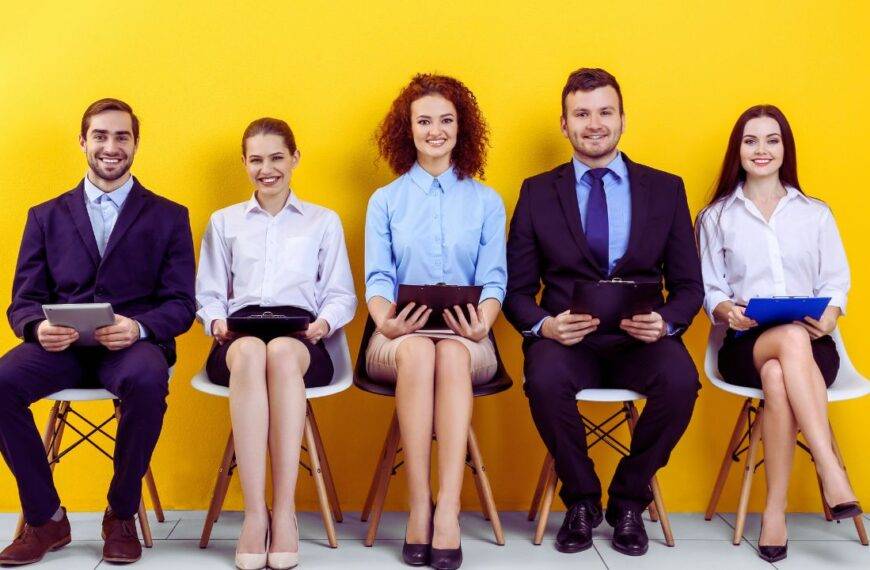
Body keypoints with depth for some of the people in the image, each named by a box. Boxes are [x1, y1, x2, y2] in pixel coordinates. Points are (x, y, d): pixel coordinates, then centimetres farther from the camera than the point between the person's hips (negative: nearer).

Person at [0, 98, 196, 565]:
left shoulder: (169, 217, 13)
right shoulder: (46, 217, 19)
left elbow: (181, 303, 5)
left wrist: (139, 327, -18)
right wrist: (39, 327, -14)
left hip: (133, 342, -2)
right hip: (61, 345, 2)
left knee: (147, 380, -37)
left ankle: (121, 516, -13)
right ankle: (45, 518, -9)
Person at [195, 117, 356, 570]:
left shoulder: (324, 221, 22)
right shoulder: (223, 222, 26)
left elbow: (342, 296, 14)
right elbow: (208, 294, 19)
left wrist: (324, 322, -7)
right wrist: (216, 320, -3)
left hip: (300, 337, -1)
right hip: (240, 333, 1)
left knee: (281, 352, -40)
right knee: (251, 352, -39)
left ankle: (284, 510, -41)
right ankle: (254, 512, -42)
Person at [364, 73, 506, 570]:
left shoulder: (487, 202, 13)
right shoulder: (385, 201, 14)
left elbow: (494, 280, 5)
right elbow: (378, 278, 4)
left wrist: (480, 324, -17)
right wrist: (387, 320, -18)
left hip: (466, 340, 0)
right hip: (399, 338, 0)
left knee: (452, 354, -37)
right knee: (418, 349, -37)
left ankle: (448, 511, -41)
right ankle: (419, 506, -35)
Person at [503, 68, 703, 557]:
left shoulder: (666, 189, 10)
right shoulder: (537, 193, 9)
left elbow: (688, 284, 9)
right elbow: (517, 289, 7)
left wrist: (665, 322, -13)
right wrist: (544, 324, -15)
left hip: (641, 340, 1)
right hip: (565, 338, 0)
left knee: (681, 380, -31)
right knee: (546, 379, -34)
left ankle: (629, 500, -4)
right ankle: (582, 500, -6)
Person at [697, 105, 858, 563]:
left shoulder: (816, 214, 15)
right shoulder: (717, 217, 13)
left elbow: (835, 282, 10)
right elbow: (710, 291, 8)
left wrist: (830, 315, -13)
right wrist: (727, 311, -15)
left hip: (811, 346, 1)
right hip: (746, 345, -1)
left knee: (777, 376, -38)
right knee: (792, 338, -38)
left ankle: (776, 509, -32)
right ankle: (832, 472, -41)